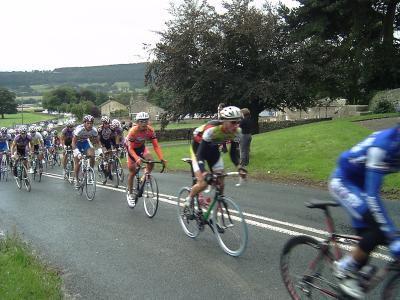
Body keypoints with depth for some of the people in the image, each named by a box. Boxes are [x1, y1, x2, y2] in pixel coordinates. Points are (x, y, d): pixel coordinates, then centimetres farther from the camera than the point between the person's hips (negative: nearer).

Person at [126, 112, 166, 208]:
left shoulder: (150, 130, -25)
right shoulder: (133, 131, -34)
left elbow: (156, 146, -24)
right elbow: (130, 148, -32)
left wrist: (161, 159, -36)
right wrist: (137, 159, -49)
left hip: (142, 147, 3)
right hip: (132, 149, -3)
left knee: (151, 161, -26)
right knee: (132, 172, -1)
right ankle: (130, 194, 16)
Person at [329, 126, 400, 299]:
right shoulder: (383, 145, -34)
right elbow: (372, 195, -37)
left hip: (361, 182, 8)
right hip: (343, 182, -8)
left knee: (367, 234, 7)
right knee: (379, 229, -20)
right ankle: (345, 268, -2)